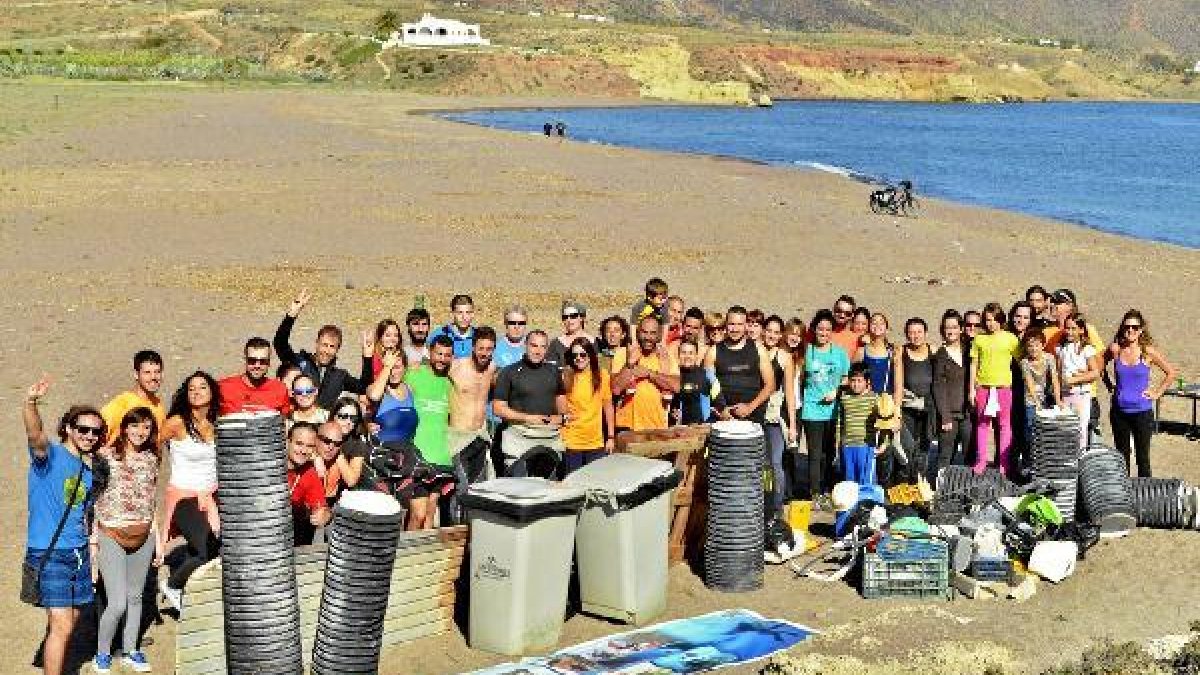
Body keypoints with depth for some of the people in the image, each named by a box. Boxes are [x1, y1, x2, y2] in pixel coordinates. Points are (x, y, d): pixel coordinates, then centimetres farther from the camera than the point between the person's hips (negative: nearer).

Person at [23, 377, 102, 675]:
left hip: (79, 552, 7)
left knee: (71, 618, 12)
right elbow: (36, 437, -33)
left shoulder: (90, 468, 11)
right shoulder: (51, 454, -10)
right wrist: (30, 403, -51)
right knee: (62, 626, -10)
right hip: (49, 553, -7)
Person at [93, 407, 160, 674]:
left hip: (143, 537, 4)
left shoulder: (150, 460, 7)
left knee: (135, 597, 12)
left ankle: (130, 651, 27)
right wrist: (93, 539, -5)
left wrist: (158, 540, 13)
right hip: (111, 536, -4)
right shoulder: (105, 456, -5)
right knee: (117, 603, -9)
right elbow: (93, 499, -2)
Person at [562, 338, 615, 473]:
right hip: (571, 442, -1)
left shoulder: (602, 376, 1)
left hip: (596, 443, 1)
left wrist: (611, 437, 7)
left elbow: (608, 407, 7)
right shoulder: (566, 376, -3)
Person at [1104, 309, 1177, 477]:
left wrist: (1157, 393, -1)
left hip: (1142, 411, -2)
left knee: (1143, 457, 2)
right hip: (1119, 411, 2)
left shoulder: (1148, 352, -7)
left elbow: (1171, 373, 2)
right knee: (1121, 455, 11)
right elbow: (1101, 366, 18)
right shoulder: (1115, 349, -2)